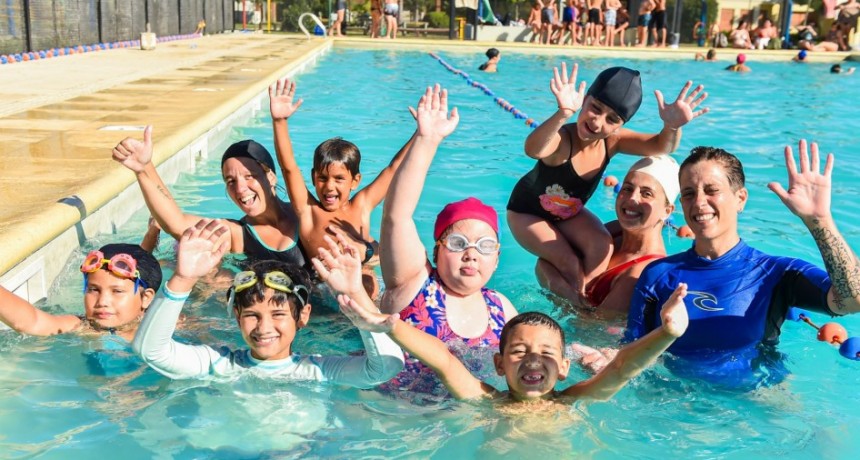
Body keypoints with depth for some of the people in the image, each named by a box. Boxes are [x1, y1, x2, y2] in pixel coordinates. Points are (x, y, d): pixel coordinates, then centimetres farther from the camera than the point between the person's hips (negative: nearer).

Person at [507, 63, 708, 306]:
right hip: (527, 212, -5)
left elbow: (661, 145, -31)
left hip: (569, 213, 5)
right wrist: (563, 114, -79)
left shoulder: (613, 140, -20)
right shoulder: (561, 139, -38)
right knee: (569, 264, -19)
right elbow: (533, 150, -63)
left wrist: (672, 125, -54)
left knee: (602, 245, -19)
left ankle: (584, 298, -3)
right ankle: (578, 304, 7)